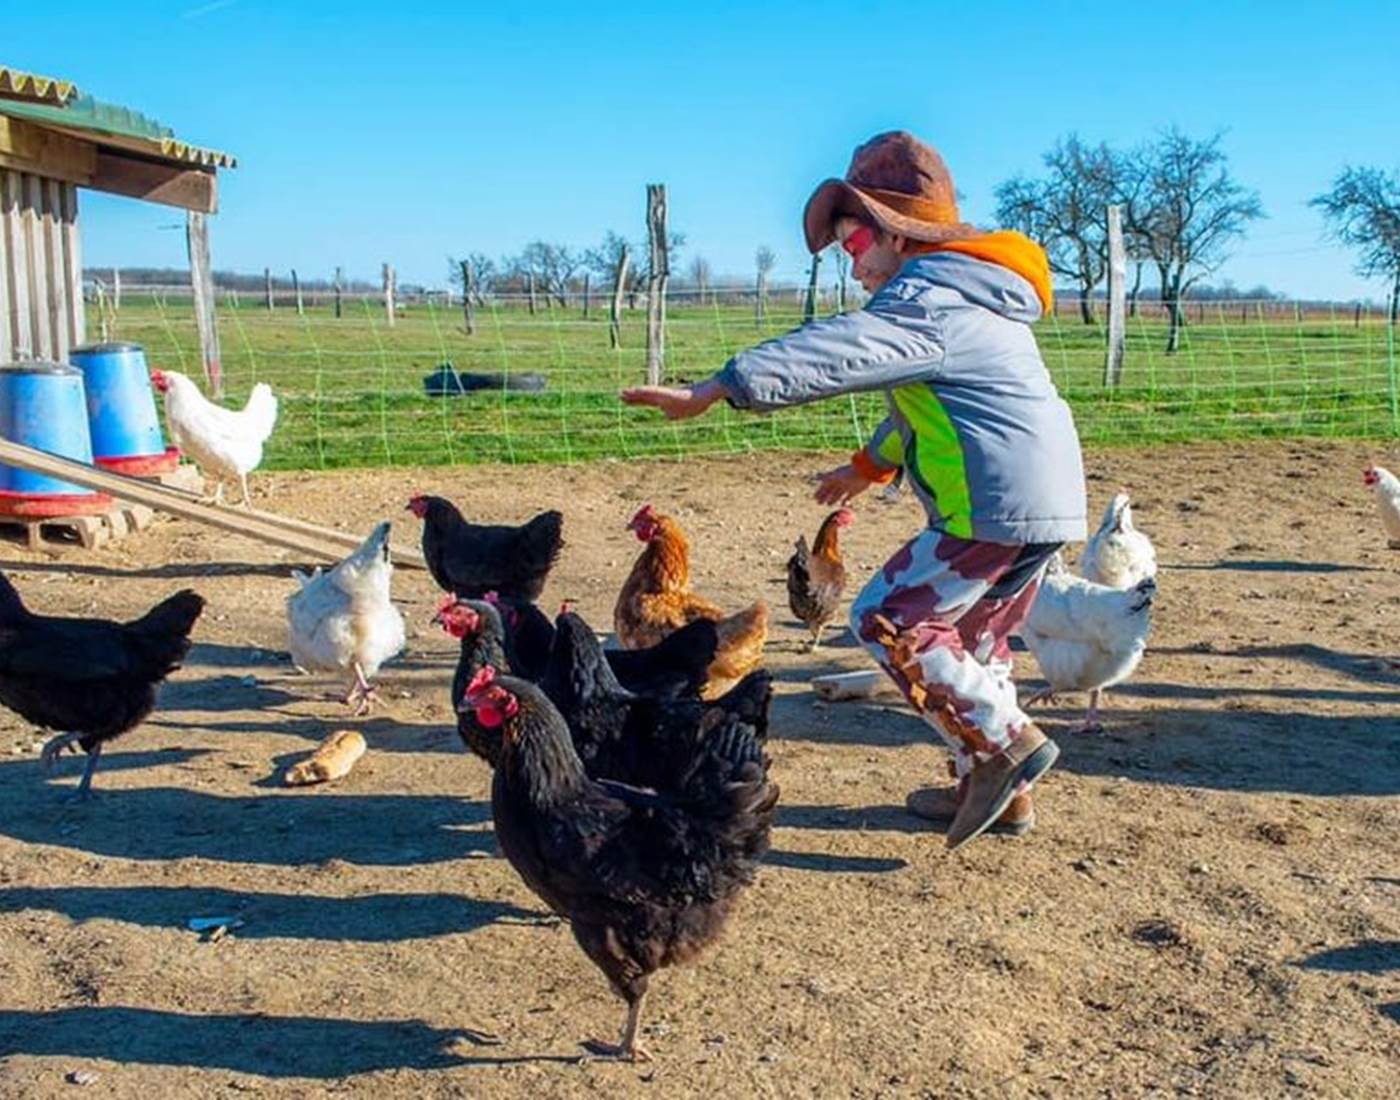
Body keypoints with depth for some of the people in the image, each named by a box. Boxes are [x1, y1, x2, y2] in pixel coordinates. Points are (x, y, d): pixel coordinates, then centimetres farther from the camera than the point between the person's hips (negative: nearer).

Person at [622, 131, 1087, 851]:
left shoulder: (925, 300, -14)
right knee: (972, 643, 20)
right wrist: (869, 466, 34)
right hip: (1047, 507, 11)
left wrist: (707, 393, -32)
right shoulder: (964, 295, 20)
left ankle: (1006, 744, -2)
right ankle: (1000, 791, 28)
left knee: (887, 621, -6)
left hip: (997, 510, -11)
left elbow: (829, 352, -28)